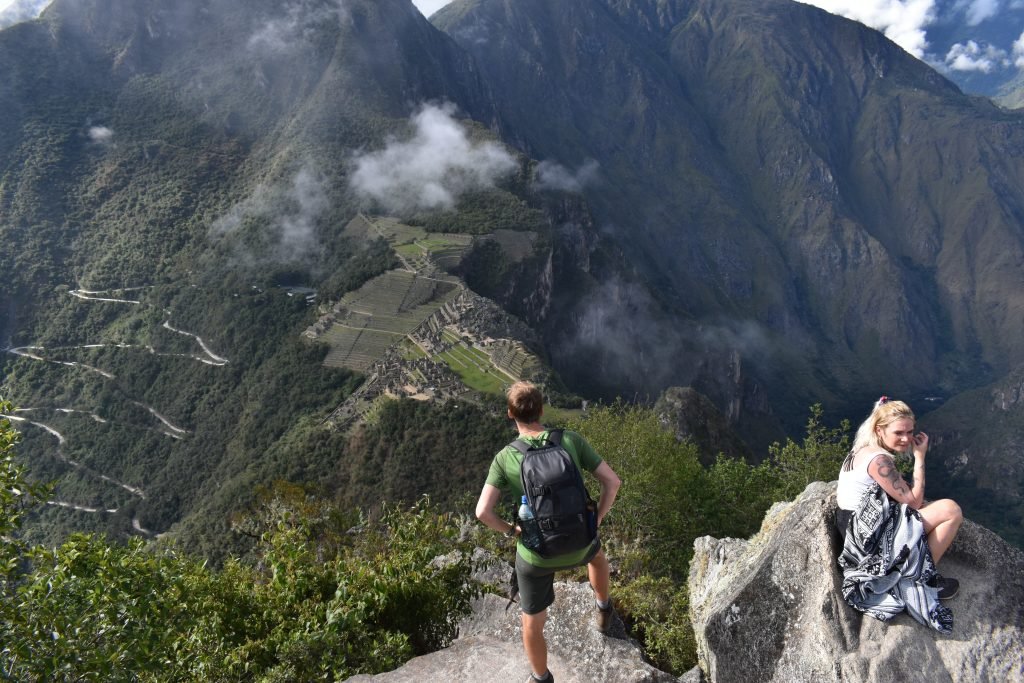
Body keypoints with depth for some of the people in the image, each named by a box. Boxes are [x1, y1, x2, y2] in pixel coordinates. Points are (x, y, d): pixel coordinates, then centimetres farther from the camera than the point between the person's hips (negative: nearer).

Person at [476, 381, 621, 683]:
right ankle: (604, 611, 62)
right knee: (596, 553, 41)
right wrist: (595, 519, 2)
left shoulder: (504, 458, -15)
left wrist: (511, 530, -3)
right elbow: (612, 481, -11)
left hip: (535, 554, -2)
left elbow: (483, 512, -23)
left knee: (532, 623, 23)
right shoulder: (571, 440, -12)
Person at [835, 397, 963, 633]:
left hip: (860, 531, 10)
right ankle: (920, 579, 2)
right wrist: (920, 457, -10)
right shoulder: (879, 459, -20)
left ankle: (915, 577, 9)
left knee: (944, 509, 17)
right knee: (950, 510, -10)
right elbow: (913, 501, -14)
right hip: (871, 536, -10)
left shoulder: (863, 450, 11)